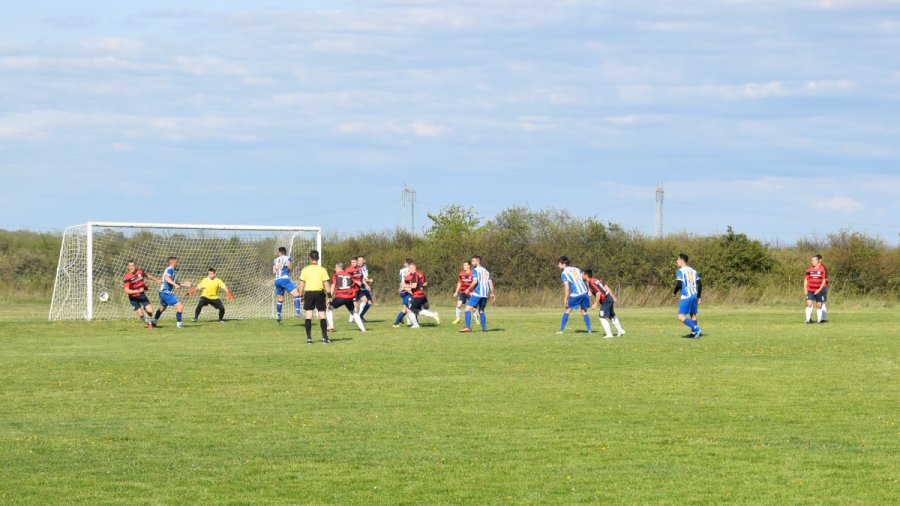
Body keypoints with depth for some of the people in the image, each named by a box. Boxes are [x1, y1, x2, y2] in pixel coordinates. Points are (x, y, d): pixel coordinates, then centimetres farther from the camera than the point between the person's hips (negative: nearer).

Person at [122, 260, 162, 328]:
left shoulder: (140, 271, -8)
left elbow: (147, 276, 15)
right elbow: (127, 291, -27)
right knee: (141, 314, -5)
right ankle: (149, 323, 25)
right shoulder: (126, 277, -23)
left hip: (142, 295, 3)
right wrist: (138, 291, -36)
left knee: (150, 311, -9)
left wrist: (157, 280, 26)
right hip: (134, 298, -3)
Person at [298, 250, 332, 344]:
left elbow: (301, 284, -1)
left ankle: (309, 338, 0)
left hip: (308, 292, 0)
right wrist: (329, 297, 2)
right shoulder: (322, 269, -1)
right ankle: (325, 337, 2)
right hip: (320, 293, 0)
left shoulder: (305, 270, 0)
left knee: (308, 316, 3)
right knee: (322, 316, 5)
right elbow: (327, 284, -3)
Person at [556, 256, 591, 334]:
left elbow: (567, 287, -11)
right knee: (584, 311, 16)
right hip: (584, 292, 5)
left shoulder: (564, 273, -1)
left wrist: (565, 299, -9)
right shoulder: (576, 269, 16)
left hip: (575, 295, -5)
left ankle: (561, 330, 8)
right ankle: (589, 330, 8)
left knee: (567, 310, 9)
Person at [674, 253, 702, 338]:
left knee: (681, 316, -6)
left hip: (686, 296, -7)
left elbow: (679, 284, -17)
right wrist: (698, 297, 18)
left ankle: (696, 329, -18)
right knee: (693, 315, 15)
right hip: (694, 296, 7)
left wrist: (674, 292, 2)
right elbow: (700, 284, 11)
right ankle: (694, 333, 12)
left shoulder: (680, 271, -7)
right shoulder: (693, 271, 13)